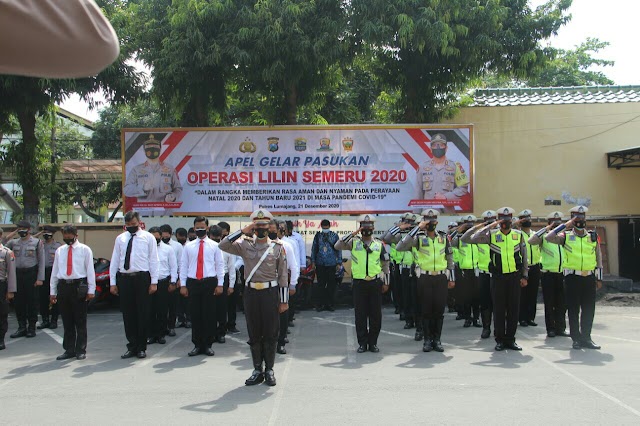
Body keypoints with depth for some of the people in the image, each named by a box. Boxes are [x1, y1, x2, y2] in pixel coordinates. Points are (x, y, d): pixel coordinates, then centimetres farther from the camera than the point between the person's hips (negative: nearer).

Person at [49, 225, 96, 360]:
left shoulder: (84, 250, 2)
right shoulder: (59, 251, 13)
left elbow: (90, 270, -1)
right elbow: (54, 271, 14)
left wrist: (91, 290, -7)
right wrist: (53, 291, 11)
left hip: (79, 286, -4)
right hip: (63, 286, 4)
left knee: (80, 321, 1)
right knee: (67, 322, 8)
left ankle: (81, 350, 9)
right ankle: (69, 350, 16)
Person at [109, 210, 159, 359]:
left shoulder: (148, 237, 4)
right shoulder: (120, 238, 12)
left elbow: (153, 260, 0)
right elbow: (114, 261, 12)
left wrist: (154, 282, -6)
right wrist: (112, 283, 6)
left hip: (142, 278, -3)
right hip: (124, 278, 3)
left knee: (142, 314, 1)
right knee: (128, 314, 6)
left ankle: (141, 347, 12)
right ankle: (132, 346, 16)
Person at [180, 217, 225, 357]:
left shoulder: (214, 245, 4)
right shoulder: (188, 246, 9)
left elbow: (220, 265, 4)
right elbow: (183, 266, 9)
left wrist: (220, 284, -3)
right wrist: (183, 285, 2)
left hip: (209, 282, -1)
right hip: (192, 283, 2)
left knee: (209, 315, 1)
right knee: (195, 315, 5)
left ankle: (208, 345, 12)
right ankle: (197, 345, 15)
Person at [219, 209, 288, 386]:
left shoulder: (278, 247, 1)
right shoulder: (245, 244, 4)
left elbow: (283, 275, 2)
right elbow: (223, 246, -11)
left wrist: (284, 300, 0)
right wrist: (243, 231, -14)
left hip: (271, 293, -1)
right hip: (251, 293, 1)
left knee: (271, 333, 3)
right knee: (254, 333, 7)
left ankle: (269, 370, 14)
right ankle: (257, 370, 17)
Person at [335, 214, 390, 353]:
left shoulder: (379, 244, 9)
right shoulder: (353, 242, 4)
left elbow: (385, 264, 13)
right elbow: (337, 246, -11)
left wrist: (386, 282, 9)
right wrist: (353, 234, -14)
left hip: (375, 283, 1)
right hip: (359, 283, -1)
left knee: (376, 314, 4)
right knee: (360, 315, 2)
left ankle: (373, 342, 15)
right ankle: (362, 343, 12)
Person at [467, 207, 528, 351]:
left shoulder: (519, 235, 5)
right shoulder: (492, 235, 0)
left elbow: (524, 257, 10)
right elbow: (473, 239, -14)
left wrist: (524, 276, 7)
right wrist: (489, 226, -15)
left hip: (514, 276, 2)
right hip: (498, 276, -1)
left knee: (513, 308, 5)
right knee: (499, 309, 3)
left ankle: (510, 339, 15)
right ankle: (500, 340, 12)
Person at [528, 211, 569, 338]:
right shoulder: (544, 236, -2)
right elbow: (531, 241, -21)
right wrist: (545, 229, -19)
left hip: (562, 274, 4)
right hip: (548, 274, -4)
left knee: (562, 303, 7)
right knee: (549, 303, 2)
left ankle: (560, 328, 16)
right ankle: (550, 329, 9)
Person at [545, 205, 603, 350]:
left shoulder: (593, 236, 9)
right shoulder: (566, 236, 2)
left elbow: (598, 257, 12)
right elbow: (548, 238, -14)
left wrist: (599, 278, 8)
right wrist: (565, 226, -12)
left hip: (589, 277, 3)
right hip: (572, 277, -3)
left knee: (589, 309, 6)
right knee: (573, 309, 2)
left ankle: (586, 338, 17)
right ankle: (576, 339, 11)